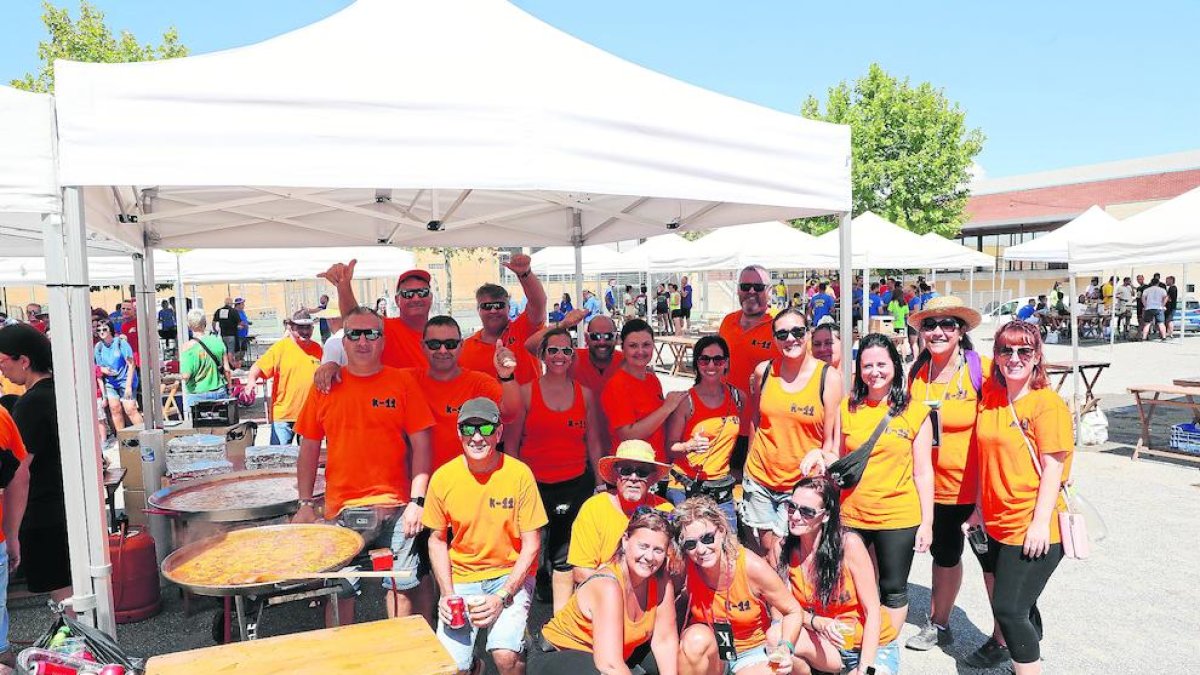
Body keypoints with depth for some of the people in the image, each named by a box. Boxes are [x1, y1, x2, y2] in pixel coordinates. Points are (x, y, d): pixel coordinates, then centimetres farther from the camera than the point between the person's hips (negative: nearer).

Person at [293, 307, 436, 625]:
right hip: (341, 509, 1)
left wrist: (417, 500, -7)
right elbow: (309, 449, 8)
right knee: (338, 590, 10)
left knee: (402, 586, 8)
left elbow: (420, 445, -1)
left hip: (395, 507, -1)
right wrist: (305, 505, 3)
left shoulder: (402, 382, 0)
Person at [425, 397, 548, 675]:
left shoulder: (519, 474, -12)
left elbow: (531, 545, -7)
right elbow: (437, 540, 6)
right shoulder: (443, 477, -7)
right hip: (461, 577, 2)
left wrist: (502, 597, -15)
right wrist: (446, 595, -6)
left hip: (511, 574, -2)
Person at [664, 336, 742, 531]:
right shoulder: (685, 401, -8)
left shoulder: (737, 397, 3)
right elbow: (669, 449, -7)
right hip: (685, 490, -3)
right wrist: (690, 446, -24)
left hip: (722, 491, 4)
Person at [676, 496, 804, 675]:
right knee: (697, 637, -33)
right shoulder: (684, 567, -20)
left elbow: (794, 611, -10)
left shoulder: (752, 566, -24)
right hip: (707, 653, 2)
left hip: (751, 653, -1)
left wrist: (785, 648, -26)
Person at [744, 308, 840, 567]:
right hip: (760, 478, 3)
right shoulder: (764, 371, -1)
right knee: (766, 548, 12)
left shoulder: (829, 377, -9)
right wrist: (754, 463, 12)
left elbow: (830, 441, -6)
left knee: (781, 553, -4)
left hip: (802, 483, -3)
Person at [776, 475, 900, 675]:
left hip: (873, 647, -3)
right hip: (825, 646, 4)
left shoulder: (849, 544, -20)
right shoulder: (785, 549, -9)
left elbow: (873, 611, -15)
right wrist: (817, 623, -26)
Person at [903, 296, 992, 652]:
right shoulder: (917, 372, -1)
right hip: (933, 484, 4)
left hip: (974, 485, -4)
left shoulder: (983, 369, -15)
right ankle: (938, 625, 36)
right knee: (944, 552, 18)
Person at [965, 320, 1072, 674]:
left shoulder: (1048, 403, -12)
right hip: (996, 523, 6)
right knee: (1018, 605, 20)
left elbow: (1053, 467, -15)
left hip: (1031, 528, -6)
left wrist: (1041, 523, -18)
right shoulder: (990, 396, 6)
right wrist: (980, 507, 14)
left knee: (1009, 608, -6)